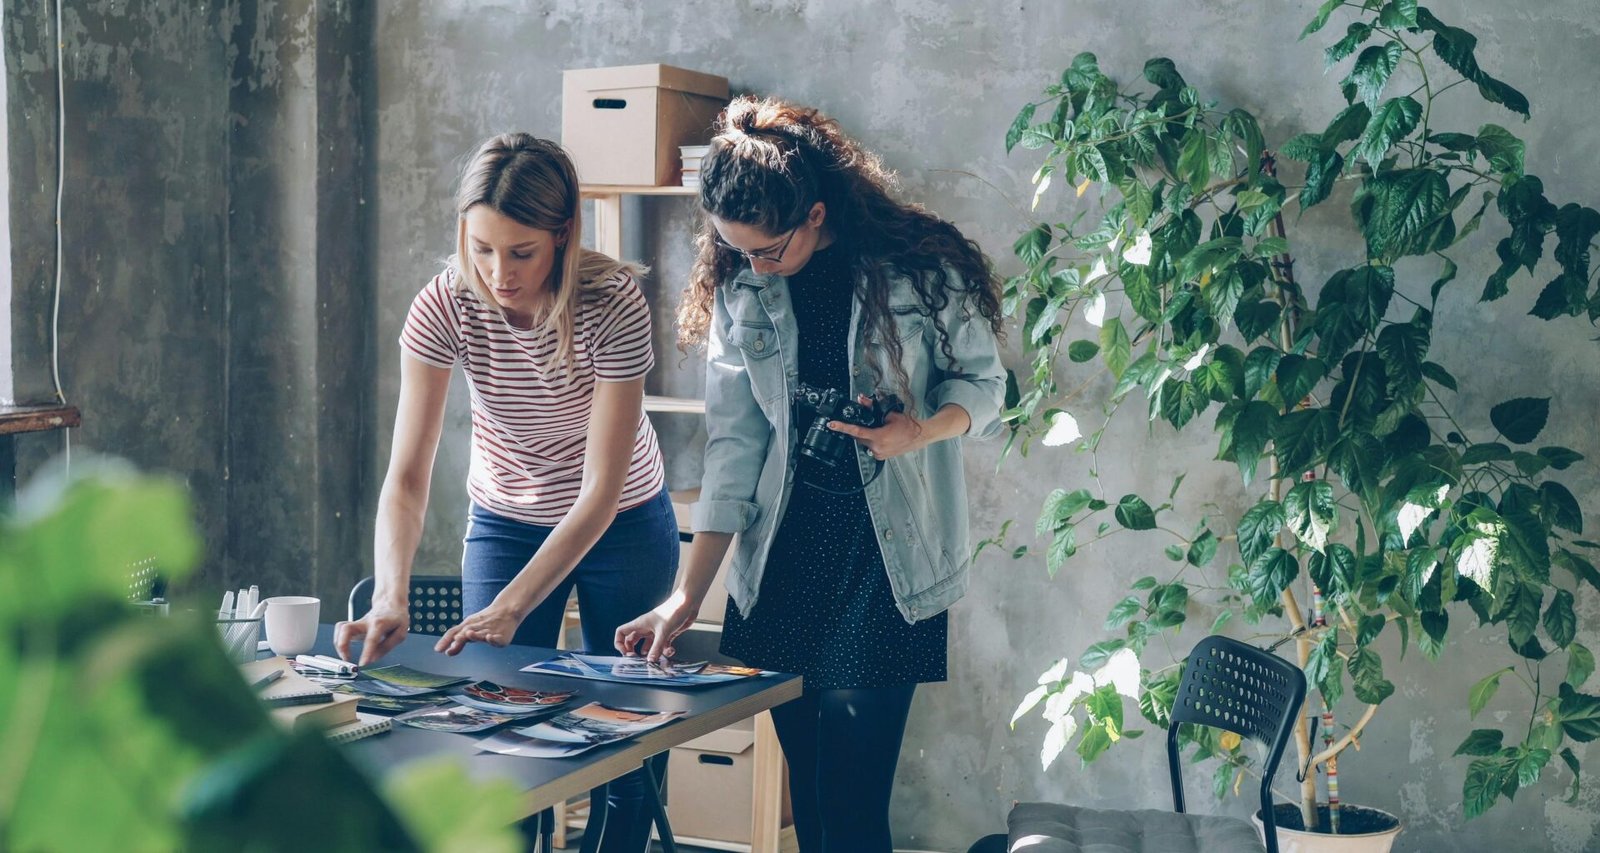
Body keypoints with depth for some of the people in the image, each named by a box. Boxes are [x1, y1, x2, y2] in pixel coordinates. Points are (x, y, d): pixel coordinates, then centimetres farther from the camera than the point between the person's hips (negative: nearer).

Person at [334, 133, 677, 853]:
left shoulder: (613, 303, -28)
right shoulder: (444, 307, -22)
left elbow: (600, 490, -28)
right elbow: (407, 476, -24)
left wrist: (509, 607, -36)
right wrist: (390, 597, -40)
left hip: (622, 525, -1)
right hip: (504, 522, 2)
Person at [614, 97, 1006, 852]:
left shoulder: (920, 265, -9)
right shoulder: (738, 290, 2)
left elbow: (984, 381, 3)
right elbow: (733, 448, 1)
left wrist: (922, 430, -20)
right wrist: (688, 595, -4)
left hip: (890, 562, -3)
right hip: (784, 560, 4)